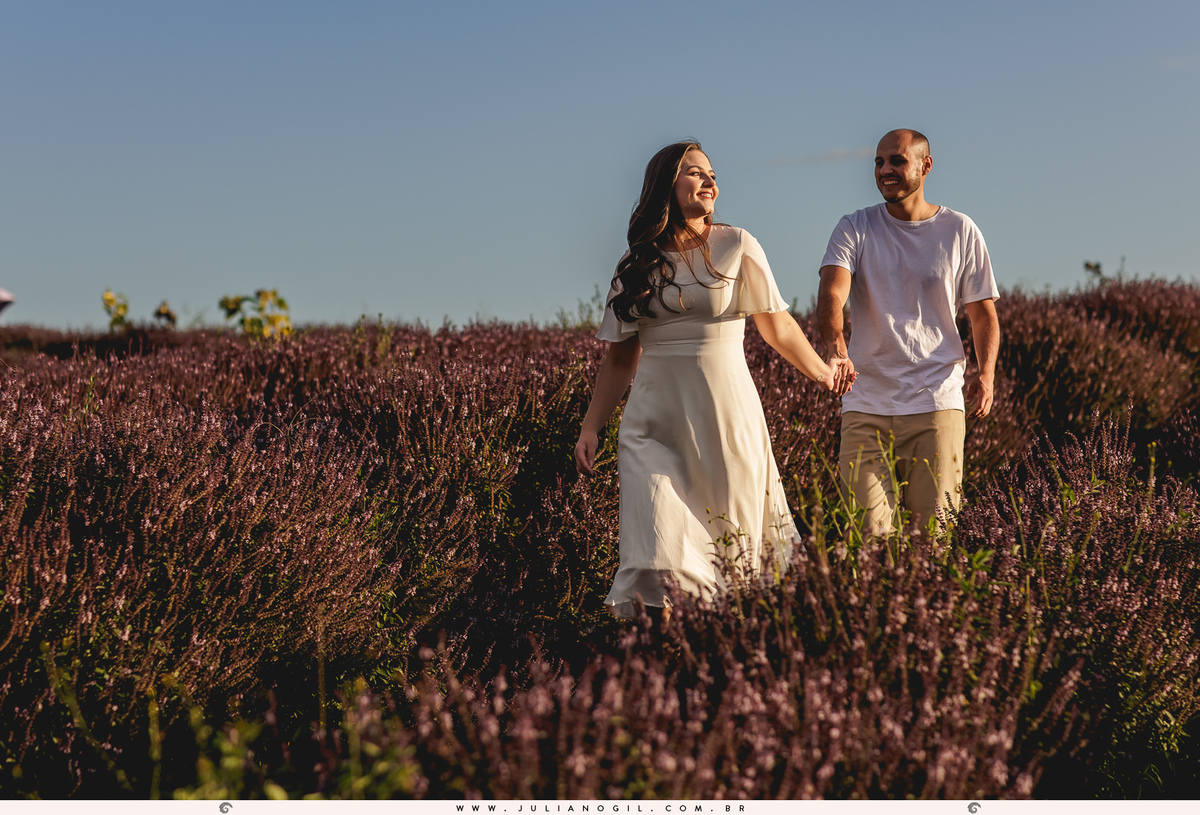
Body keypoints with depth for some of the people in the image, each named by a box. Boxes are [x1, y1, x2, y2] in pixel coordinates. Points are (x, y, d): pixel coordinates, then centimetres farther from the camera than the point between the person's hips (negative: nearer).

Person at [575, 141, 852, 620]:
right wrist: (591, 427, 6)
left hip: (725, 414, -1)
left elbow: (778, 327, 12)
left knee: (732, 546, 3)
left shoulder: (736, 247, 1)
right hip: (655, 421, 1)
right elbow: (619, 359, 13)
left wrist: (823, 372, 21)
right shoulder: (636, 267, 8)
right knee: (657, 555, -10)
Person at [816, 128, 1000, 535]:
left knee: (935, 523, -3)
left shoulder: (960, 231, 7)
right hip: (866, 404, 0)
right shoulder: (855, 229, 4)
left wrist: (986, 372, -8)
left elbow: (983, 313, 12)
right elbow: (831, 294, -13)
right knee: (869, 529, -4)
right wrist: (836, 347, -34)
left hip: (937, 402, 0)